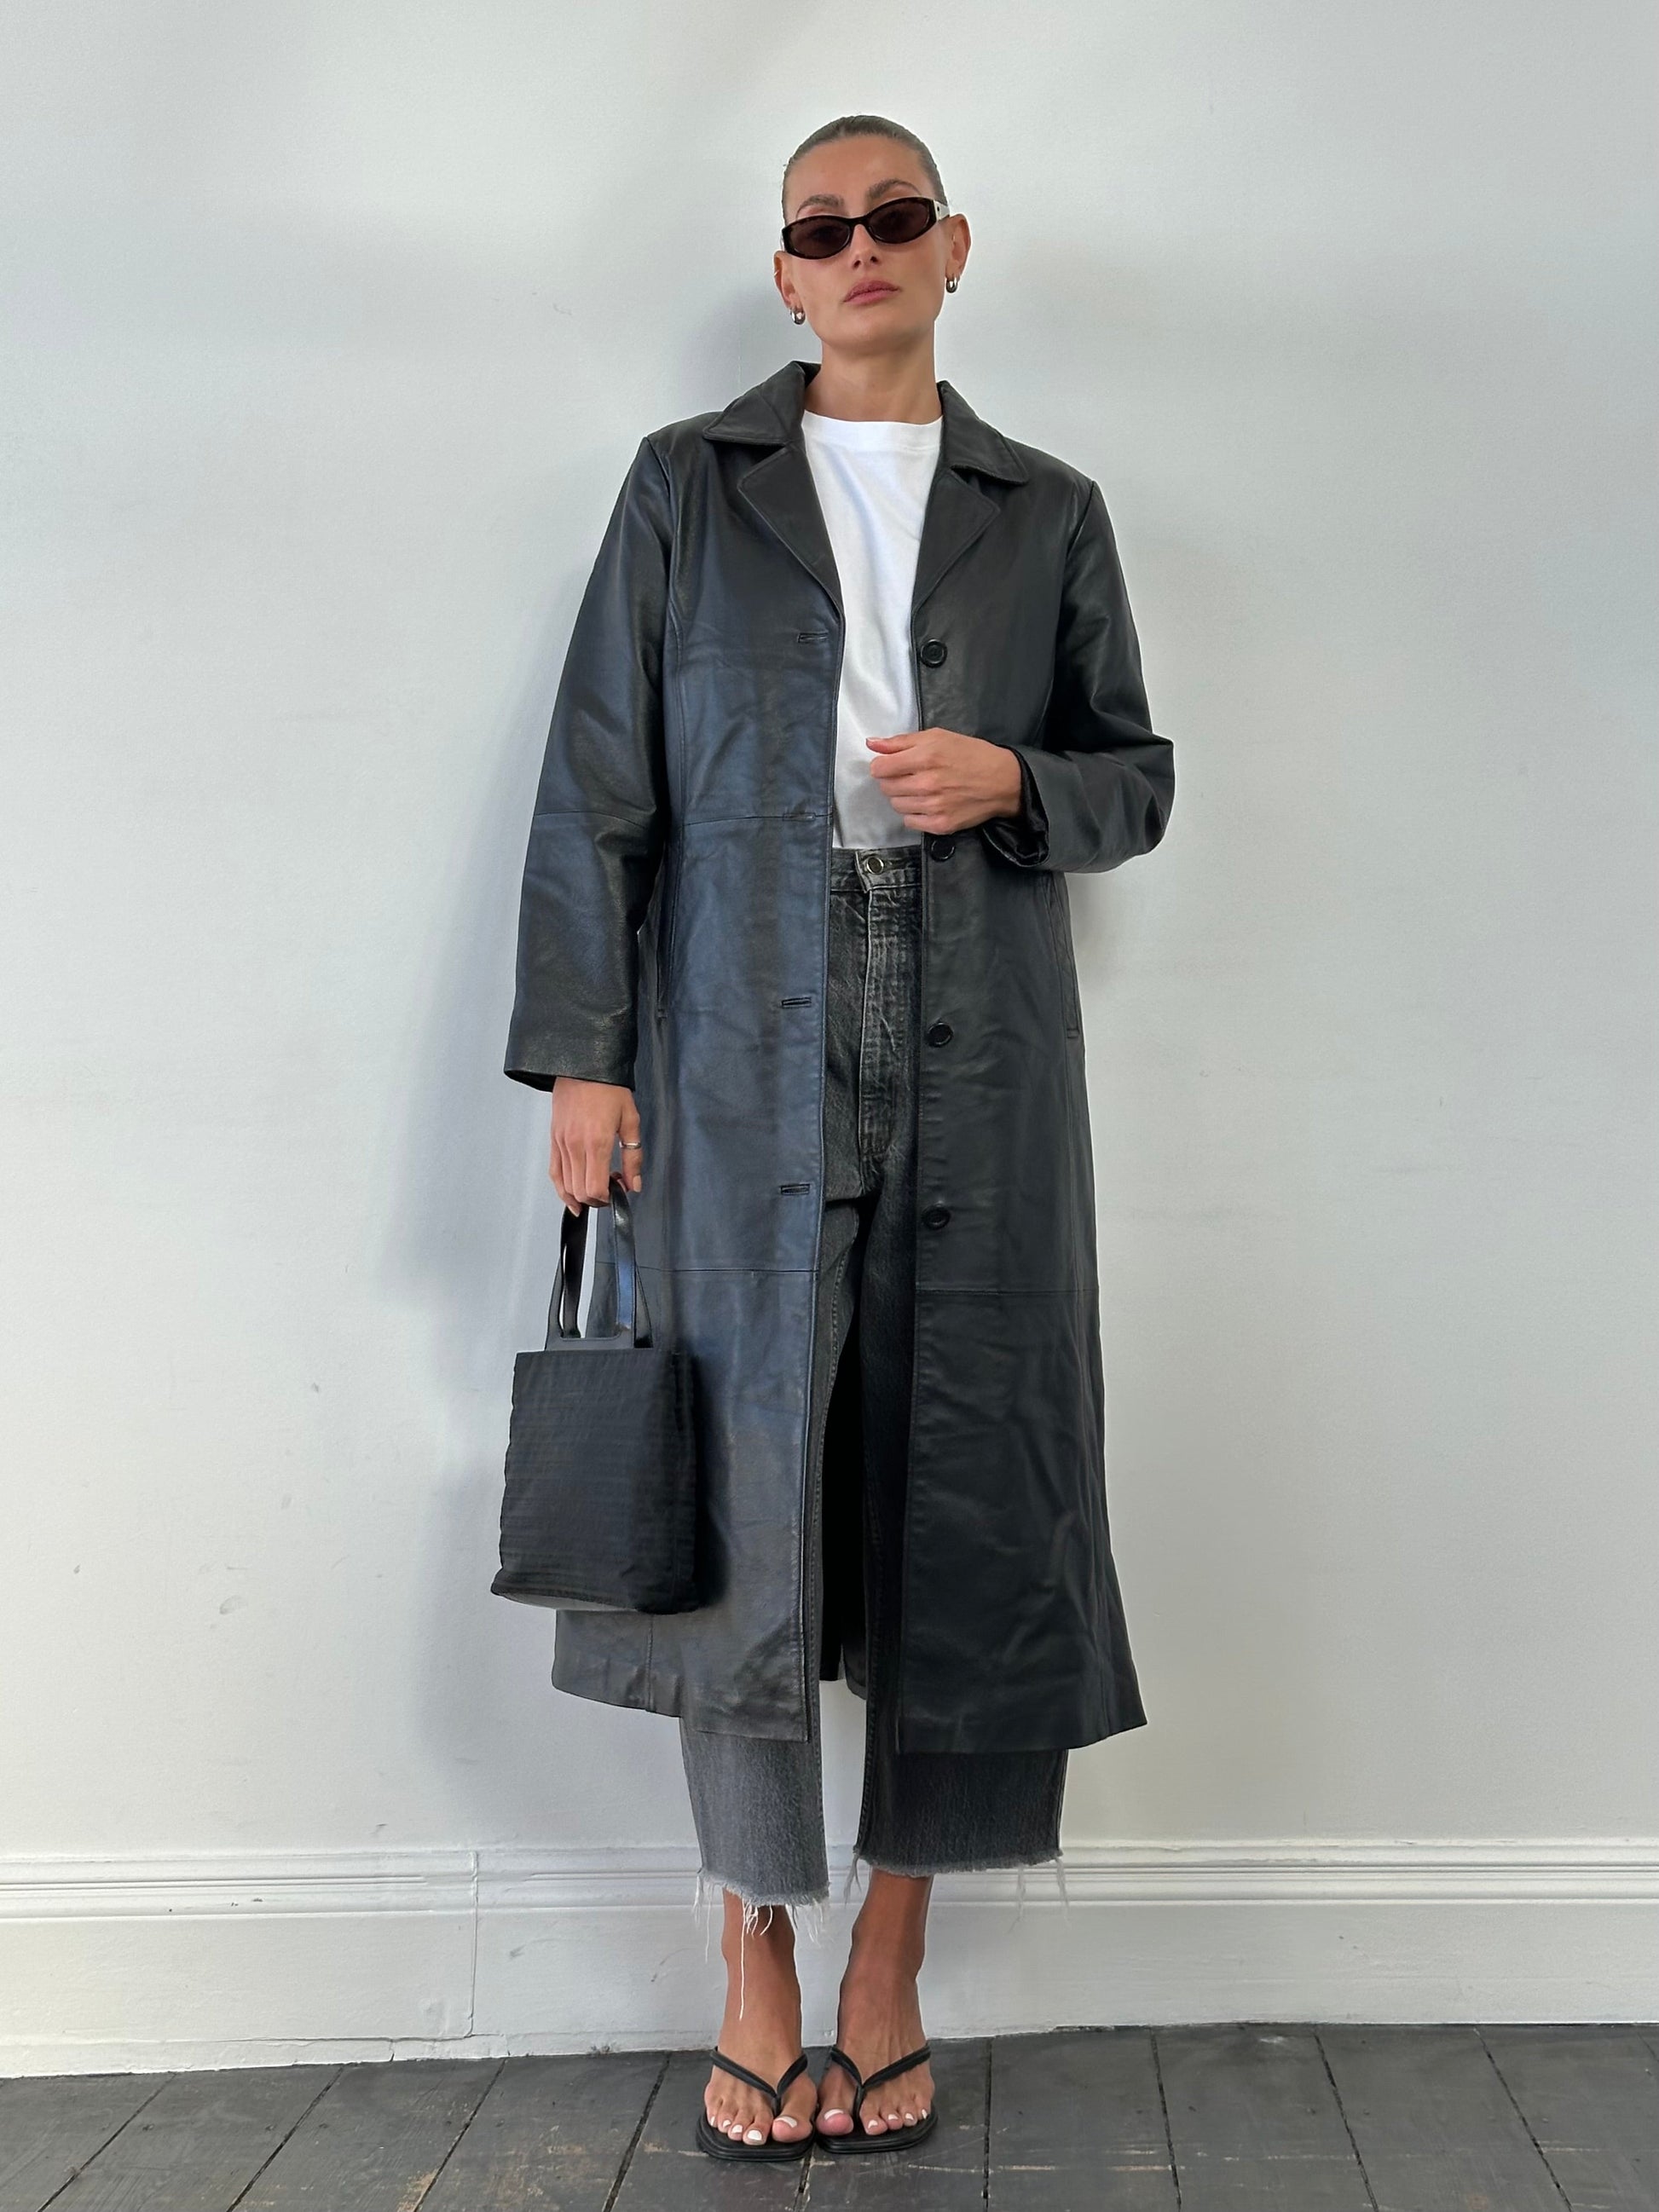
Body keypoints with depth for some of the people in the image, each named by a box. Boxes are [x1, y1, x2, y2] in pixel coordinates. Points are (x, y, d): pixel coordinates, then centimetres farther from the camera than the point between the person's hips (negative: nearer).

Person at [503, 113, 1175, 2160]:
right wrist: (582, 1056, -5)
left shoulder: (1046, 511, 14)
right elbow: (596, 787, 4)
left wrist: (1016, 783, -6)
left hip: (976, 1061, 2)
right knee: (749, 1488, -1)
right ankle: (756, 1974, 16)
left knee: (964, 1497, 1)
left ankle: (891, 1968, 19)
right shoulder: (685, 486, 10)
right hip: (742, 1052, -1)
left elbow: (1137, 777, 17)